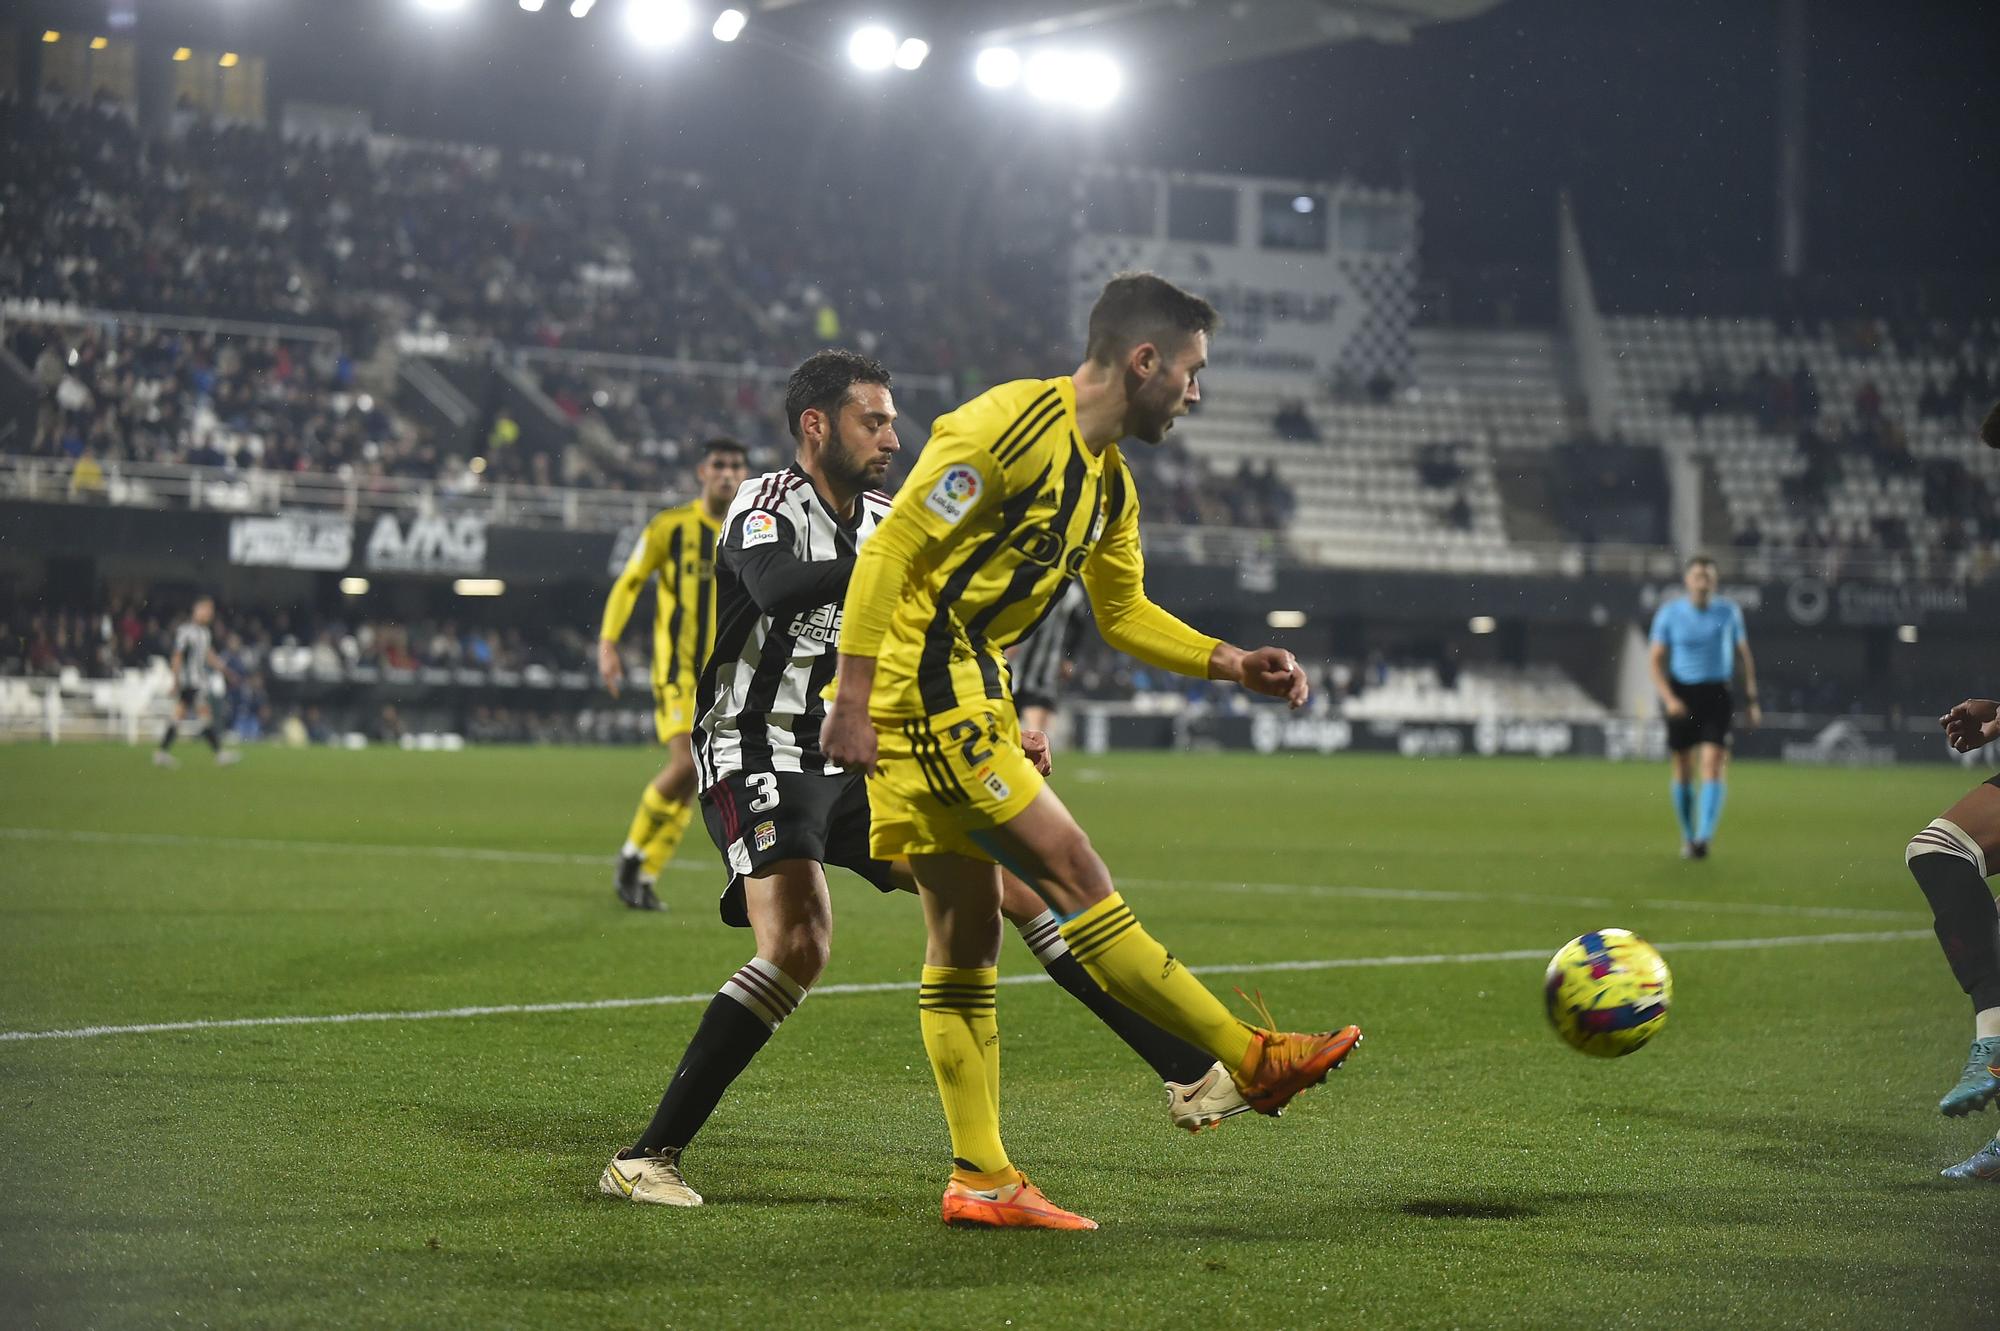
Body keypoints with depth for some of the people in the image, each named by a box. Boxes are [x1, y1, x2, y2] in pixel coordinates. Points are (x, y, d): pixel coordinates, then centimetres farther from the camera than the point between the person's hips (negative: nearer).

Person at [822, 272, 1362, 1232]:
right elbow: (889, 552, -19)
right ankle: (1253, 1060, -4)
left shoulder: (1109, 481, 14)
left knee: (966, 942, 9)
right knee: (1076, 878, -8)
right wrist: (852, 700, -22)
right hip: (925, 694, -11)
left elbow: (1123, 611, 25)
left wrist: (1230, 664, 11)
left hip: (969, 702, 11)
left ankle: (982, 1180, 11)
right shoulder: (1010, 426, -16)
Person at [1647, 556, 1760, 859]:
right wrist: (1669, 698, -14)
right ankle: (1687, 837, 23)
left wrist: (1751, 700, 9)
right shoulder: (1668, 614, -1)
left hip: (1717, 696, 0)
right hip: (1681, 696, 0)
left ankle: (1704, 837, -22)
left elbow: (1744, 655, 13)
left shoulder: (1729, 612, 3)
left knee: (1713, 767, -15)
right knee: (1683, 772, 6)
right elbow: (1656, 660, 0)